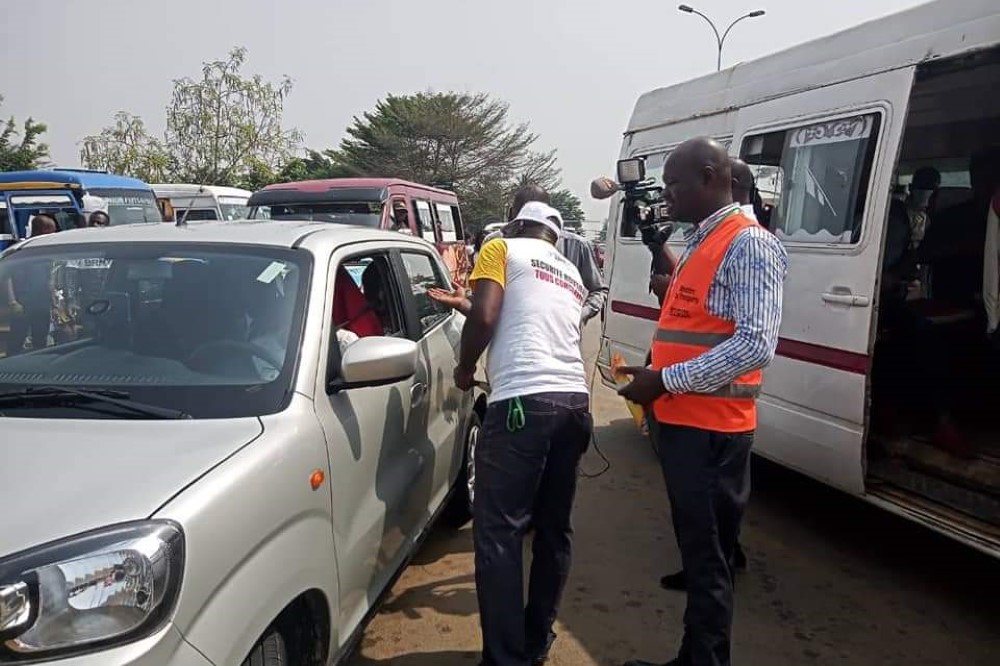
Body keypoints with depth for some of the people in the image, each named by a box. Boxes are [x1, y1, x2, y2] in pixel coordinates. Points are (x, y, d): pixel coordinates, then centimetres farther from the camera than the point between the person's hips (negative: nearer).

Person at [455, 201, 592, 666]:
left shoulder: (502, 249, 8)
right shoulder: (571, 274, 27)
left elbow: (485, 316, -6)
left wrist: (465, 369, 10)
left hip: (523, 402, -7)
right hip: (574, 401, 7)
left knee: (498, 533, -3)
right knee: (554, 530, 14)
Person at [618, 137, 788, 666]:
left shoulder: (748, 244, -14)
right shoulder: (699, 243, 16)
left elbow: (755, 345, -23)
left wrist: (666, 380, -20)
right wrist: (656, 376, 9)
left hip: (711, 429, -10)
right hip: (683, 421, 10)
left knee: (708, 558, 2)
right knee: (696, 550, 19)